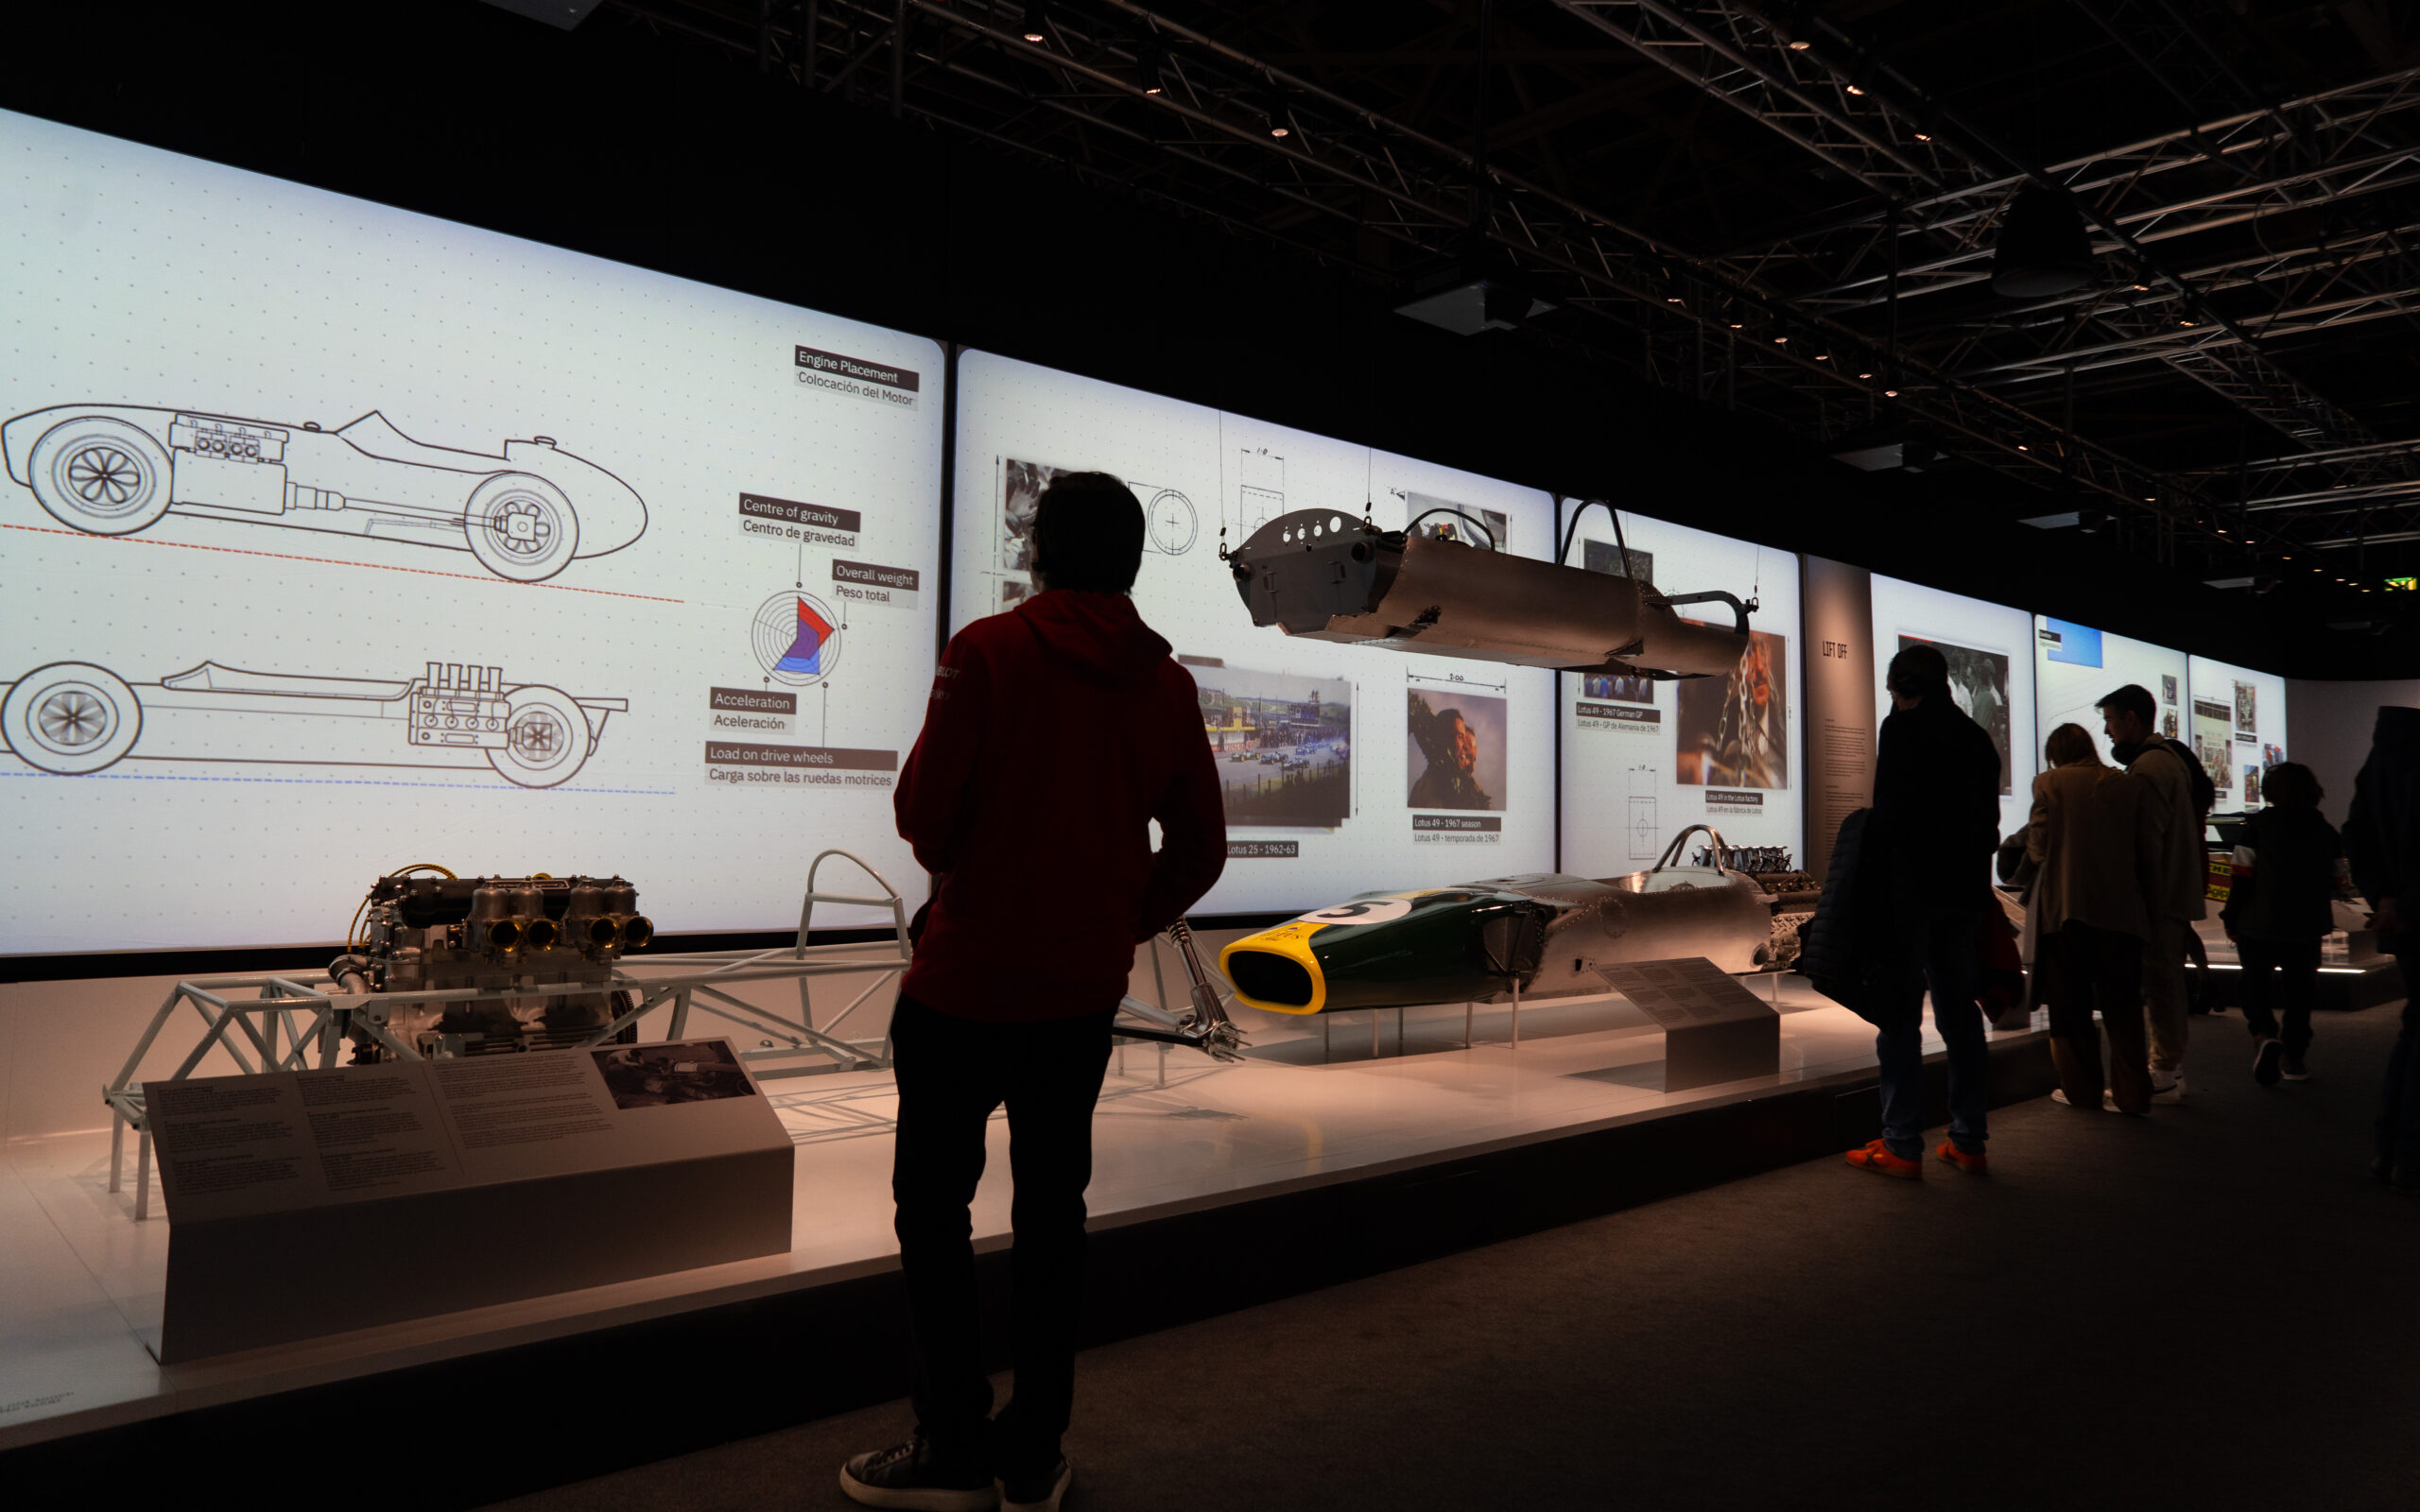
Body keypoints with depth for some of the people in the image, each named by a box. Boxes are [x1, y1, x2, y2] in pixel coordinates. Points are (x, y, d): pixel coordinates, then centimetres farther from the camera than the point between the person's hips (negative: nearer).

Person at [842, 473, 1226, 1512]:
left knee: (933, 1203, 10)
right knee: (1053, 1204, 14)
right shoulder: (1165, 681, 1)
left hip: (966, 979, -4)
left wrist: (957, 872, 8)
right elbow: (1200, 849, 4)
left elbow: (922, 812, -13)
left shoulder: (988, 651, -12)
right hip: (1086, 993, 5)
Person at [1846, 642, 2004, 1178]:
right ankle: (1968, 1139, 17)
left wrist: (1871, 886, -10)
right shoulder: (1976, 737, 12)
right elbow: (1989, 821, 13)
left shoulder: (1903, 727, -9)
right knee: (1960, 1013, 13)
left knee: (1900, 1018, -2)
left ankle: (1902, 1146, 0)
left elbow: (1890, 815, -17)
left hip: (1909, 889, -7)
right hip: (1965, 892, 7)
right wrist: (1973, 882, 18)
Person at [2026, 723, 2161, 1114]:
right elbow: (2146, 853, 5)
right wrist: (2149, 900, 14)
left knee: (2070, 1004, 8)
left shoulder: (2048, 782, -3)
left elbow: (2037, 848, -7)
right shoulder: (2131, 786, 5)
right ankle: (2131, 1093, 11)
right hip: (2119, 910, 3)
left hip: (2063, 907, -2)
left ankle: (2080, 1089, 13)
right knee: (2122, 1007, 11)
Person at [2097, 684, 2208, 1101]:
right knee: (2169, 981, 15)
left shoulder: (2148, 767, -16)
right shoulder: (2171, 758, 18)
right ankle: (2173, 1070, 22)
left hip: (2159, 895, -10)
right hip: (2178, 891, 11)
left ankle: (2164, 1075, 0)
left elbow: (2146, 840, -21)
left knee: (2159, 982, -5)